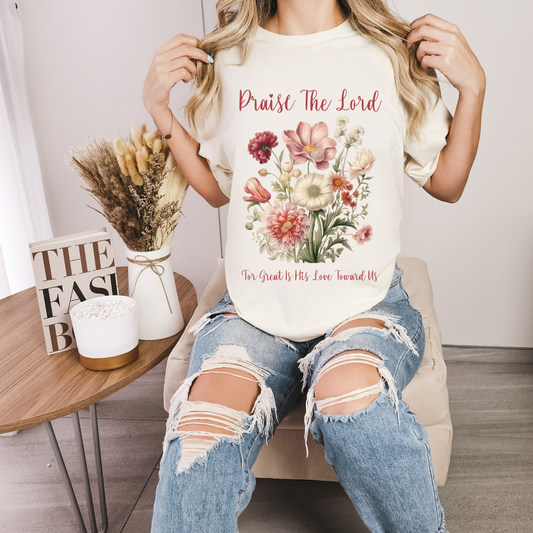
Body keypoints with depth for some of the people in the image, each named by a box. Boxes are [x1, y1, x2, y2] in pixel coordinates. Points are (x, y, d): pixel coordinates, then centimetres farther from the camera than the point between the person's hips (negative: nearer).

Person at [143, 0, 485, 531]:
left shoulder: (394, 56, 4)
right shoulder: (228, 60, 7)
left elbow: (447, 184, 11)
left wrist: (472, 86, -1)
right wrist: (158, 108, 7)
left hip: (367, 302, 0)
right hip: (256, 307, 1)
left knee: (348, 389, -35)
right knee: (203, 424, -32)